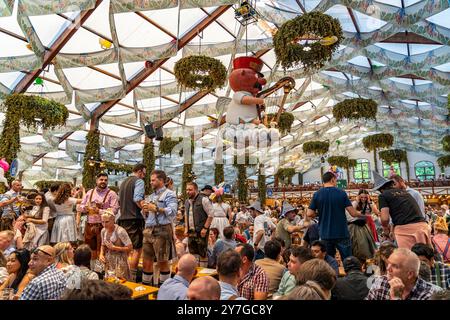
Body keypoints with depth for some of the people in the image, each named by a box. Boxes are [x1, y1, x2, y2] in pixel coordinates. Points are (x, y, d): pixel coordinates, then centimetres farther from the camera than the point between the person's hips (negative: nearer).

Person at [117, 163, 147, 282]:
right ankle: (132, 277, -2)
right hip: (134, 219, -9)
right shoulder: (139, 181, -8)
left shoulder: (124, 182, 19)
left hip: (123, 218, 9)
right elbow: (137, 199, -21)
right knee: (137, 249, -3)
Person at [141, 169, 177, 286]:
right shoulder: (151, 196, 22)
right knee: (147, 260, 10)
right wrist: (145, 210, 6)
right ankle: (146, 284, 23)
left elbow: (173, 211, -16)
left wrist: (156, 208, -15)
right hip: (149, 230, 7)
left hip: (162, 230, -7)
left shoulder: (169, 194, -2)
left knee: (162, 261, 0)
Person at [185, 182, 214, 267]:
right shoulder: (187, 202, 11)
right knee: (192, 252, 12)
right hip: (191, 232, 7)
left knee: (203, 253, 0)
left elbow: (211, 215, -13)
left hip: (201, 232, -6)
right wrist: (186, 228, 13)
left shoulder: (203, 200, -11)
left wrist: (205, 228, -16)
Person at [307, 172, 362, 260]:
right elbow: (353, 213, -8)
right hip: (342, 233, -1)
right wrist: (360, 214, 14)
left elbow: (309, 214, -5)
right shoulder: (341, 193, -6)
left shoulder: (317, 194, -3)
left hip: (325, 235, 2)